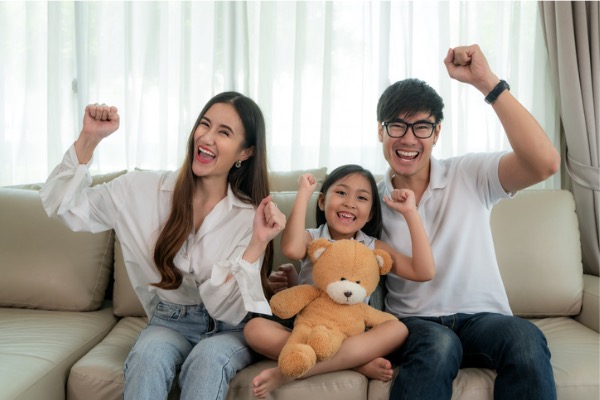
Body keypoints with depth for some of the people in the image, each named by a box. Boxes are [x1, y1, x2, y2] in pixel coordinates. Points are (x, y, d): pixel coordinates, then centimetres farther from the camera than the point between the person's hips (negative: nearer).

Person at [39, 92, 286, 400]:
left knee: (207, 359, -34)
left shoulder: (251, 216, -10)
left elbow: (227, 307, -14)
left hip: (229, 330, -1)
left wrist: (258, 244, -28)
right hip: (170, 323, 2)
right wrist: (89, 139, -12)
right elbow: (65, 206, -2)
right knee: (147, 355, -32)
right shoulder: (145, 189, -5)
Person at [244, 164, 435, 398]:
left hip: (354, 335, 1)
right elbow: (291, 250, -28)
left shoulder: (374, 248, 4)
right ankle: (357, 362, -28)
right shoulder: (311, 239, -1)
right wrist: (304, 193, -19)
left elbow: (424, 272, -10)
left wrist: (410, 212, -12)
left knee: (398, 329, -28)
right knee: (255, 329, -26)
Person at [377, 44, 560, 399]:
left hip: (482, 318, 1)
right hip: (411, 324, 0)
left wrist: (487, 82, -22)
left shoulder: (470, 176, -1)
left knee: (525, 338, -33)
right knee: (438, 344, -36)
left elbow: (545, 163, -19)